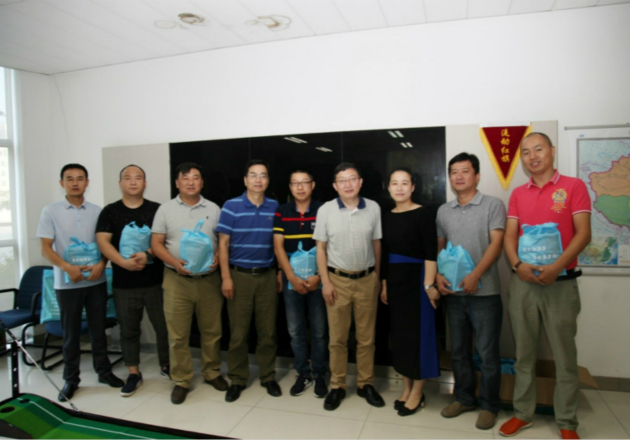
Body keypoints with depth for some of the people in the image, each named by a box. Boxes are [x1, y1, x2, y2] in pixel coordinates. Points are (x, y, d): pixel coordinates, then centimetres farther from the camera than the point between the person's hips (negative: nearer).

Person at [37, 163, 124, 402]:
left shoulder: (97, 211, 3)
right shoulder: (51, 211, -1)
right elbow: (46, 248, -4)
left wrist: (101, 264, -14)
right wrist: (67, 267, -19)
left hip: (96, 281, 1)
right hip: (67, 283, -1)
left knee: (98, 328, 11)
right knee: (71, 332, 8)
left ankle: (104, 371, 25)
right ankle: (71, 379, 21)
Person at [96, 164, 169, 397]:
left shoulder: (157, 209, 4)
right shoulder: (110, 211, 5)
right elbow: (103, 242, -5)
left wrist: (148, 254, -22)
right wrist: (123, 262, -19)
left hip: (155, 280, 0)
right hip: (123, 283, 1)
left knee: (164, 326, 6)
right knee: (128, 329, 10)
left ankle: (166, 366, 25)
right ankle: (134, 373, 25)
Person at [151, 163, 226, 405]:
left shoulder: (213, 209, 7)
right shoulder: (166, 209, 4)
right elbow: (156, 244, 1)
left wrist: (217, 259, -12)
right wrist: (174, 262, -14)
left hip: (209, 279, 1)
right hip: (177, 280, -1)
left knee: (211, 331, 10)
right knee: (178, 334, 4)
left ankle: (212, 372, 27)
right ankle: (181, 380, 18)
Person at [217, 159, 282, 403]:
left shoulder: (275, 207, 4)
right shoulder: (231, 206, -4)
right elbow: (223, 244, -3)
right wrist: (226, 277, -8)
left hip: (267, 276, 2)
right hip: (239, 275, -2)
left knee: (268, 330, 9)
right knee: (238, 331, 6)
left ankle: (268, 376, 24)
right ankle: (237, 379, 22)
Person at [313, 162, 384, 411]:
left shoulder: (373, 208, 0)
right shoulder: (326, 210, -3)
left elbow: (377, 245, 6)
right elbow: (321, 248, -1)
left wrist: (378, 278, 6)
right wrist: (325, 282, -5)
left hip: (367, 280, 1)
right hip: (338, 280, -1)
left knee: (366, 337, 11)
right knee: (337, 337, 8)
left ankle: (366, 384, 26)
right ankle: (337, 386, 22)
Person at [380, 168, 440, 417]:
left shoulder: (423, 214, -9)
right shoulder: (387, 217, 9)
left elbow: (431, 253, -14)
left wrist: (429, 284, -19)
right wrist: (384, 285, 14)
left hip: (417, 279, -6)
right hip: (394, 281, 6)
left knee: (418, 333, 3)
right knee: (399, 333, 12)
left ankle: (417, 393, 17)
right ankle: (407, 388, 27)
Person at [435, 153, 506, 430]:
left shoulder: (493, 205, -2)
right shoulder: (443, 211, 11)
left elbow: (496, 243, -10)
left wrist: (475, 275, -21)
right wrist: (438, 275, -2)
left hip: (484, 293, -4)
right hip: (453, 293, 4)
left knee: (487, 353, 4)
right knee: (459, 350, 14)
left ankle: (489, 405, 21)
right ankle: (464, 398, 30)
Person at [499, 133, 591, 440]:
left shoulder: (573, 186, 1)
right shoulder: (518, 194, 11)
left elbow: (583, 233, -7)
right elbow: (509, 236, 5)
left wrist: (556, 267, -19)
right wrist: (518, 265, -13)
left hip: (561, 283, -3)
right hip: (523, 282, 3)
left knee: (564, 355, 5)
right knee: (524, 352, 10)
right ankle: (523, 413, 23)